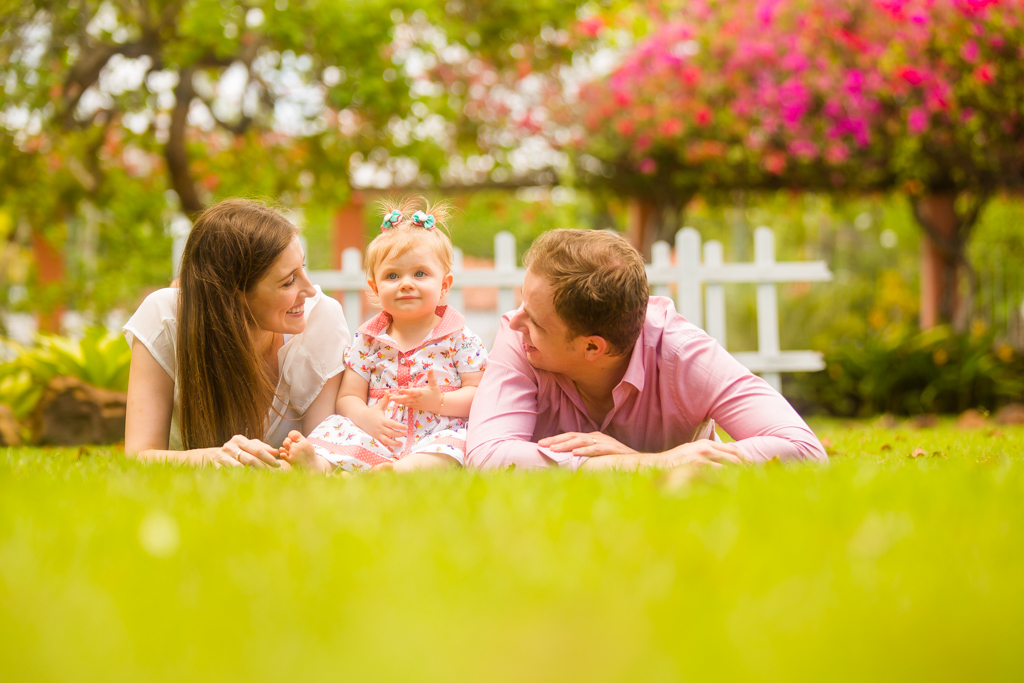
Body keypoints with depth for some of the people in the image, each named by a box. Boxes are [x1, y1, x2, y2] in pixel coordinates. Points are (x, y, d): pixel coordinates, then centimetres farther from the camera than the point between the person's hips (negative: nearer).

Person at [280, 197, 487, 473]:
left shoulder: (460, 339, 7)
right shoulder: (367, 339, 14)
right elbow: (348, 397, 10)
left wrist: (439, 401, -16)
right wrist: (366, 416, -14)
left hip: (434, 436, -2)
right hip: (376, 438, 2)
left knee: (455, 442, -34)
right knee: (338, 425, -23)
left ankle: (403, 470, -60)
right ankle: (318, 462, -52)